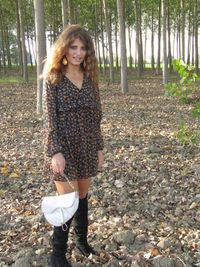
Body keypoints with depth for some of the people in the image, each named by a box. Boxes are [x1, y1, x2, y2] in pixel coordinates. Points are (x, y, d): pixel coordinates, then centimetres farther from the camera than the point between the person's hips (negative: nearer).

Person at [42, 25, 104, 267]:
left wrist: (99, 147, 10)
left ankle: (81, 240, 37)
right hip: (63, 148, -4)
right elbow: (49, 118, -10)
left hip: (87, 148, 4)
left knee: (82, 197, 15)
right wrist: (56, 152, -18)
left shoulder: (90, 78, 6)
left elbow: (96, 116, 10)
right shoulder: (53, 79, -6)